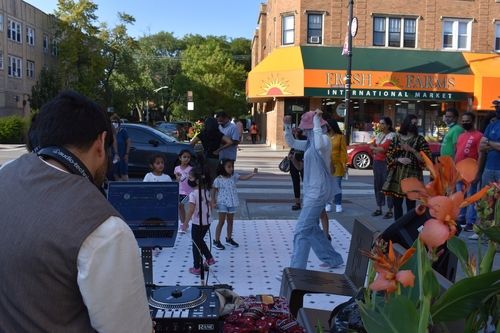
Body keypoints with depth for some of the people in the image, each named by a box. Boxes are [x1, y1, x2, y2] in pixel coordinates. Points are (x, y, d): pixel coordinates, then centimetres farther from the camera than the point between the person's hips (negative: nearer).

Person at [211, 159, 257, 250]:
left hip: (232, 203, 4)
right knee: (221, 222, -1)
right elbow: (214, 190, -4)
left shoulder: (234, 176, -2)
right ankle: (216, 241, 8)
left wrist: (253, 174, -29)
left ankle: (229, 238, 30)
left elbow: (244, 177, -13)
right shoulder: (218, 179, -11)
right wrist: (213, 202, -7)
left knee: (230, 221, 15)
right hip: (222, 203, -4)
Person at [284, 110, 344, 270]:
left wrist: (316, 121, -32)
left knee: (301, 231, -10)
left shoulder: (324, 139, -14)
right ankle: (333, 259, 33)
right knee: (311, 229, 19)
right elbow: (291, 143, 19)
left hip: (319, 192, -10)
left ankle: (296, 269, -5)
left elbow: (320, 145, -39)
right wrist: (287, 126, 4)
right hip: (313, 191, 10)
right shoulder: (310, 143, 12)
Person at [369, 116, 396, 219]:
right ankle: (379, 208, 15)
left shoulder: (392, 135, -7)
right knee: (377, 185, 8)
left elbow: (384, 148, -15)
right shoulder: (378, 135, 16)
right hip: (377, 162, 7)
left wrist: (375, 148, 0)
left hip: (386, 163, -7)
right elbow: (372, 148, 13)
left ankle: (390, 210, -2)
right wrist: (380, 149, -5)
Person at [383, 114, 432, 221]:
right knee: (396, 203, 7)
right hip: (396, 175, 3)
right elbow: (389, 155, 9)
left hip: (412, 175, -3)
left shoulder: (420, 139, 3)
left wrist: (412, 150, -14)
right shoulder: (396, 138, 10)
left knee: (410, 204, -2)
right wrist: (398, 159, -10)